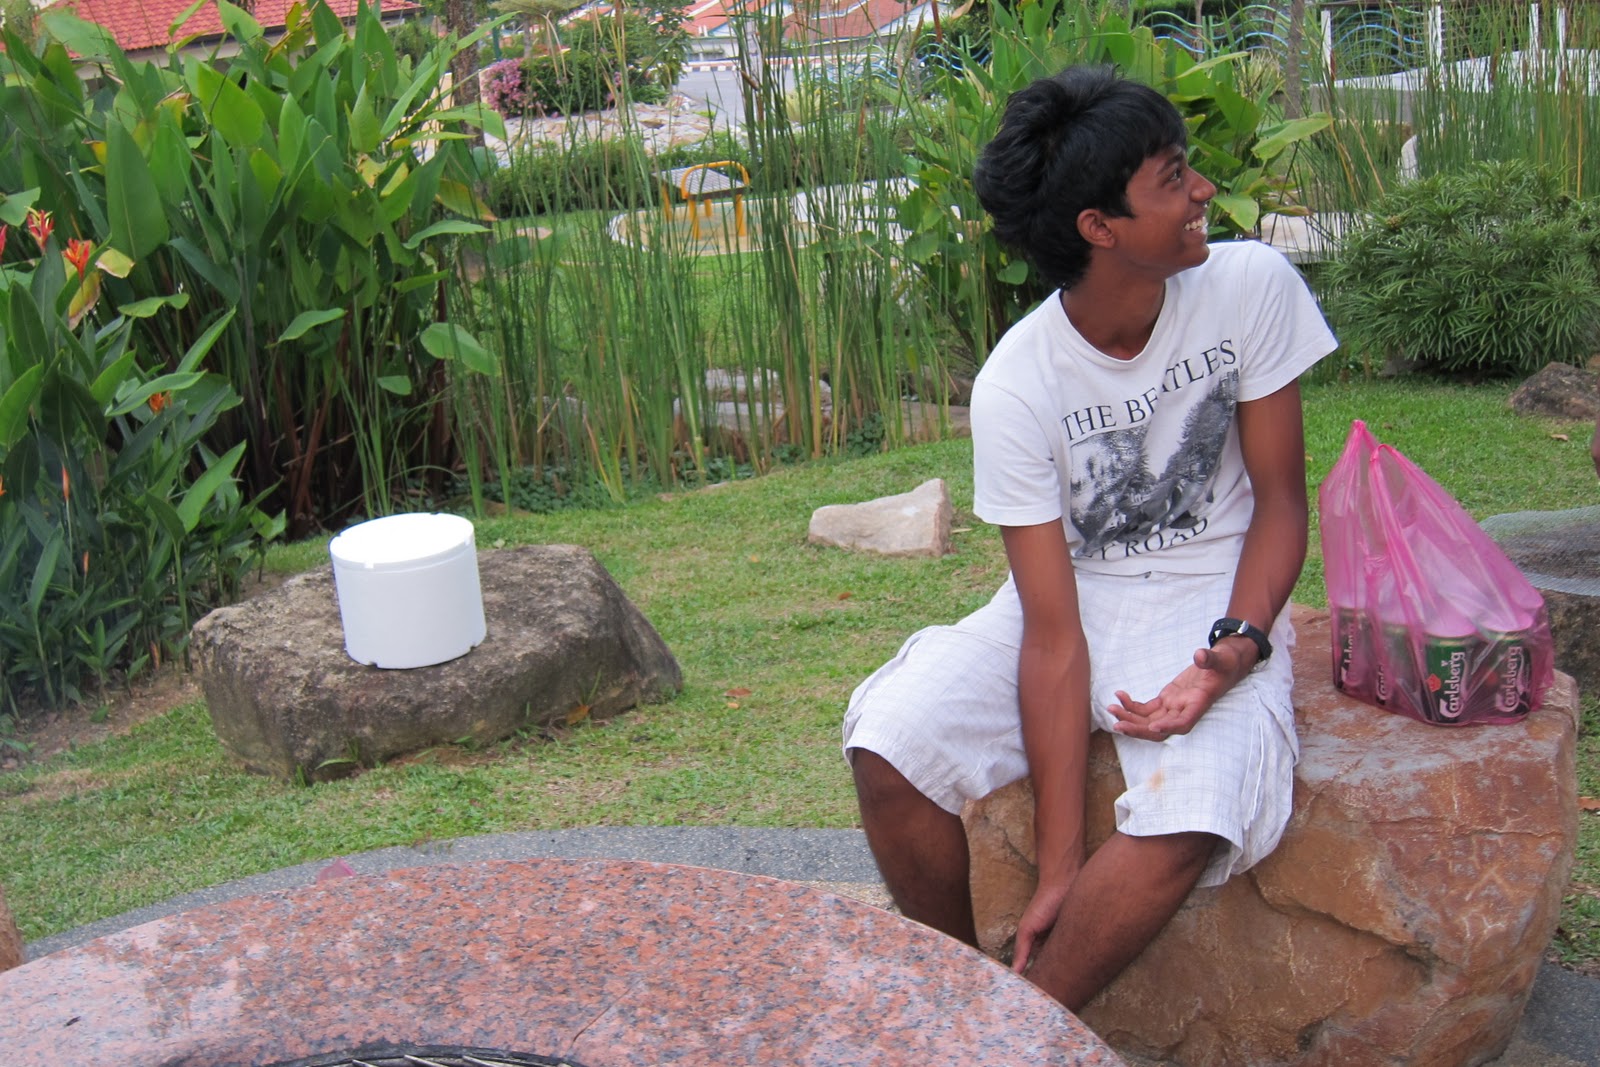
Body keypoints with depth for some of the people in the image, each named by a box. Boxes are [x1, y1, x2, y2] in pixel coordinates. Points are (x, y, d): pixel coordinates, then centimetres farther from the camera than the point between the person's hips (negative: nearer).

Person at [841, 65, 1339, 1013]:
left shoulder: (1251, 286, -13)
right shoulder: (1017, 385, -18)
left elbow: (1281, 499, -3)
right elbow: (1053, 630, -19)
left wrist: (1234, 650, -23)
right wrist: (1059, 868, -22)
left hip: (1211, 601, 0)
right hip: (1069, 598, 1)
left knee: (1190, 818, -32)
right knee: (888, 743, -24)